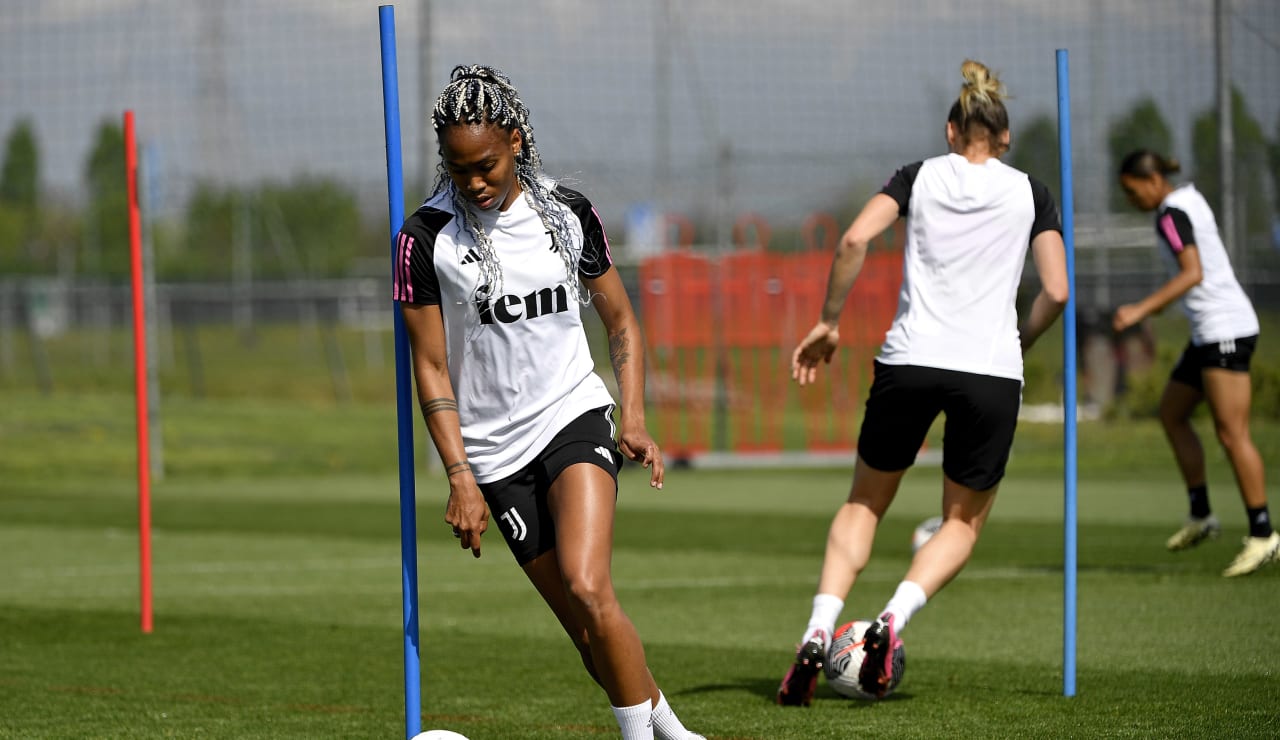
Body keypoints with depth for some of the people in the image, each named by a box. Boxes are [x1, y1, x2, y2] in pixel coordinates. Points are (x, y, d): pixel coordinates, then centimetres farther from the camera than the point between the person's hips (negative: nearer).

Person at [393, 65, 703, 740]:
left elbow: (621, 322, 12)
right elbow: (431, 367, -3)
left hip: (576, 415, 0)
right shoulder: (426, 238, -6)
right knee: (585, 629, -2)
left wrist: (633, 421, 0)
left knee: (588, 589, -22)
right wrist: (460, 476, -10)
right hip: (495, 452, 0)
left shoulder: (568, 214, 1)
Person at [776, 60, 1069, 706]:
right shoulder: (1030, 193, 8)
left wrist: (828, 324, 1)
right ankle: (895, 617, -13)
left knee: (865, 502, 18)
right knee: (964, 521, 15)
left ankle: (818, 632, -1)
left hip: (909, 361, 1)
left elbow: (854, 240, -8)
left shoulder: (919, 177, 8)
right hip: (991, 372, -1)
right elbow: (1056, 292, 1)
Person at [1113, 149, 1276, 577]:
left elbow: (1193, 273, -27)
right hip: (1210, 332, 11)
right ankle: (1200, 517, 19)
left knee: (1232, 433, -11)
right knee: (1171, 413, 17)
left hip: (1225, 330, -11)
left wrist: (1141, 310, -31)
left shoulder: (1172, 215, -15)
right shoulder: (1189, 199, 13)